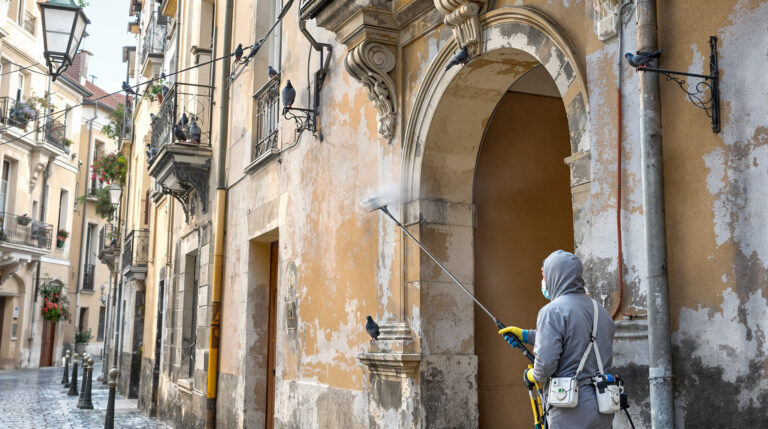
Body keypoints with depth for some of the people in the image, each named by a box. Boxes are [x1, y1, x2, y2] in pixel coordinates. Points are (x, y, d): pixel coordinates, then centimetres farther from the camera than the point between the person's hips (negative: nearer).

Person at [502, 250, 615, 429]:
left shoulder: (553, 311, -12)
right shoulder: (602, 312, 12)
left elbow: (546, 361, -20)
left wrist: (535, 376, 4)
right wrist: (526, 335, 28)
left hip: (571, 411, -7)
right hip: (603, 411, 7)